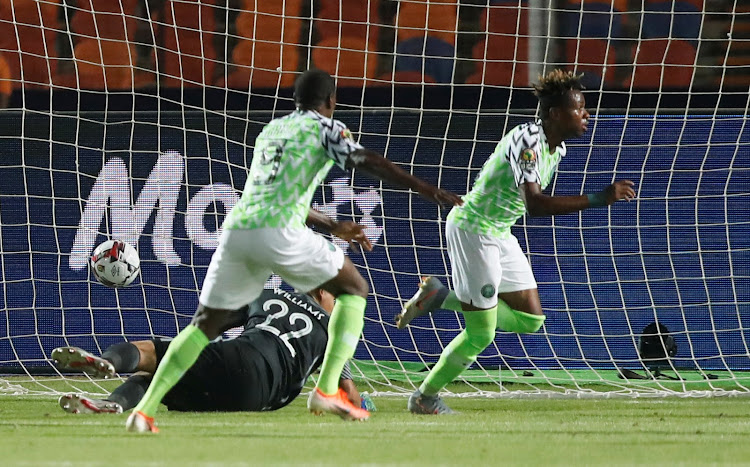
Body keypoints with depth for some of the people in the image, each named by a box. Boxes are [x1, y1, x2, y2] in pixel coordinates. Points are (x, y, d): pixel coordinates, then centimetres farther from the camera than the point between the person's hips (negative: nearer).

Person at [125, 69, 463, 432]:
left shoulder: (269, 131, 30)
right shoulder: (325, 127, 11)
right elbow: (366, 162, -5)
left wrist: (330, 226, 45)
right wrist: (429, 191, -10)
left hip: (235, 231, 5)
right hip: (278, 233, -5)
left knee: (204, 326, 15)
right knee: (353, 288, 14)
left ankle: (144, 410, 2)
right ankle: (327, 389, 1)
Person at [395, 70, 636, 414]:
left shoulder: (557, 147, 4)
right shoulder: (527, 141, -26)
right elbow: (534, 204, -37)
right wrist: (598, 199, -41)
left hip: (499, 234, 9)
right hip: (471, 229, -9)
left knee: (529, 319, 8)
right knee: (480, 334, -4)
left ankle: (439, 297, 15)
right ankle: (424, 398, 14)